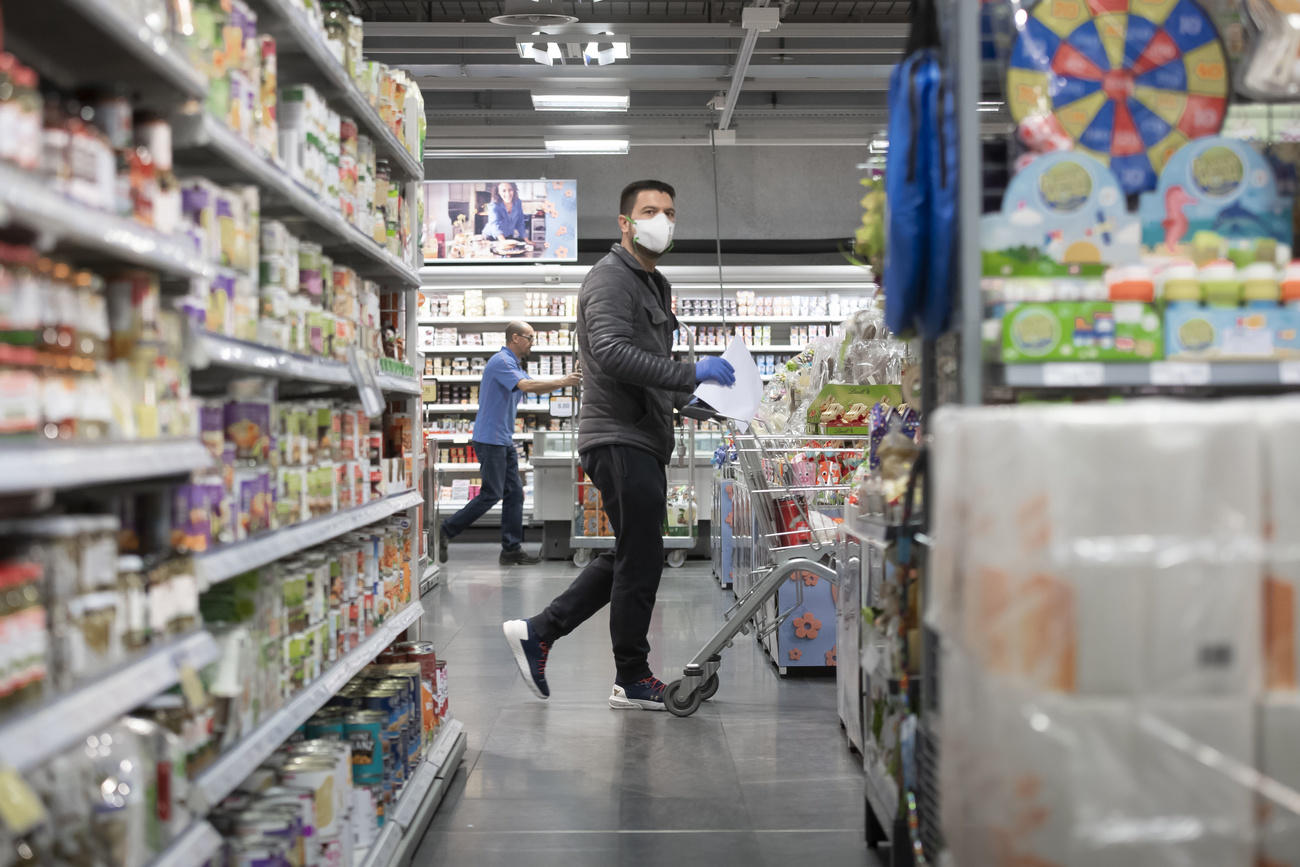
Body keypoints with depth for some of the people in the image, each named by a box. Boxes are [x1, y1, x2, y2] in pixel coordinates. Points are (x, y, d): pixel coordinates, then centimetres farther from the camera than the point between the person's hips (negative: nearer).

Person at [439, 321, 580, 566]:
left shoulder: (514, 364, 18)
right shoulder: (501, 362, -14)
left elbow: (536, 387, 21)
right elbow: (526, 385, -28)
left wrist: (564, 381, 7)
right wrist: (562, 382, -25)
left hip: (504, 440, 10)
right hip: (490, 439, -10)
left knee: (514, 493, 6)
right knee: (491, 494, -8)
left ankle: (511, 549, 8)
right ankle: (444, 533, 0)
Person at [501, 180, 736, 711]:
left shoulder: (655, 285, 23)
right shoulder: (610, 279, -10)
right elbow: (611, 353, -27)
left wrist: (697, 394, 17)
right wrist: (691, 374, -28)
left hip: (643, 440, 10)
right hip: (619, 439, -10)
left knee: (629, 558, 14)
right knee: (641, 561, -3)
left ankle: (537, 632, 19)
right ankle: (632, 681, 9)